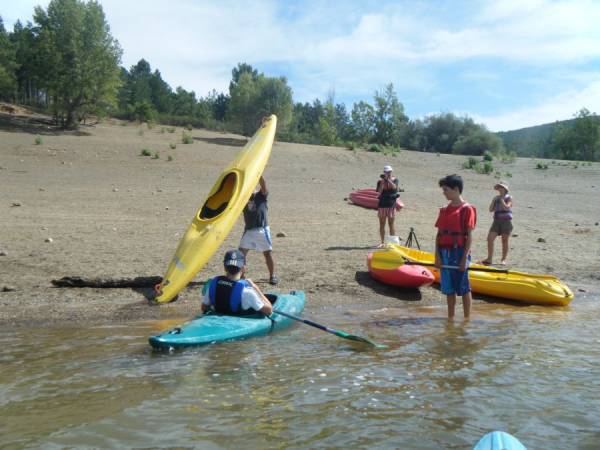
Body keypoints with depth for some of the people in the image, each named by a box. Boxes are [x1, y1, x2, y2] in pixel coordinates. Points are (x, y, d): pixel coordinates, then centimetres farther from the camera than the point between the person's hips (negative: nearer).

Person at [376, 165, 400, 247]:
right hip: (382, 204, 1)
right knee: (382, 224, 5)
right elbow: (379, 191, -10)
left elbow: (394, 187, -17)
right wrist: (382, 182, -17)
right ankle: (382, 242, 13)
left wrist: (388, 179, -21)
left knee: (391, 224, -2)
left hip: (391, 204, -1)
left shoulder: (395, 179, 3)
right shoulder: (380, 181, 2)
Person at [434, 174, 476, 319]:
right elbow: (439, 234, 9)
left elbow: (469, 236, -9)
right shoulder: (444, 210, 11)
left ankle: (467, 319, 13)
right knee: (449, 288, 13)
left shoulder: (467, 209, -7)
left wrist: (465, 258, -14)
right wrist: (437, 256, 0)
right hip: (444, 254, 6)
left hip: (459, 253, -6)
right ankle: (450, 318, 23)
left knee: (463, 288, 2)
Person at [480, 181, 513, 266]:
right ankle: (489, 258, -4)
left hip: (506, 221, -4)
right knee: (490, 238, -8)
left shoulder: (509, 198, -1)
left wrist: (501, 199, -12)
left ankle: (503, 260, 13)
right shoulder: (496, 198, 13)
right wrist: (494, 200, -2)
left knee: (504, 241, 3)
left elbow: (506, 207, -18)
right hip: (496, 221, 4)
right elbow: (491, 209, 8)